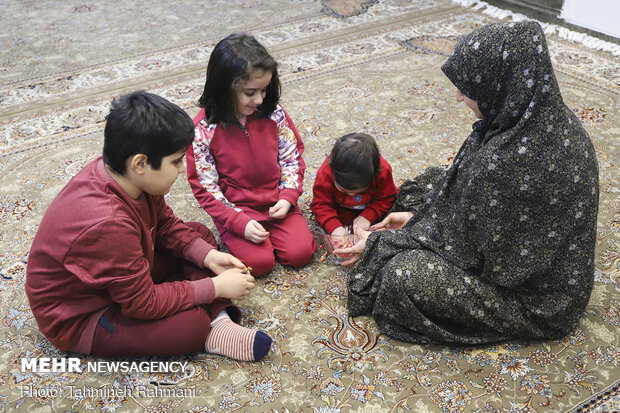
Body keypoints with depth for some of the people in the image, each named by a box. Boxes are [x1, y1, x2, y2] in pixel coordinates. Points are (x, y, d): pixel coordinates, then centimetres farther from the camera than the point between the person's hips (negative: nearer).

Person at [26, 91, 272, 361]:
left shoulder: (125, 176, -14)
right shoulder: (107, 224, -39)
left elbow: (167, 225, 3)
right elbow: (144, 302, -28)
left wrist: (208, 255, -10)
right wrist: (216, 287, -23)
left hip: (122, 275, 9)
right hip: (79, 319, -9)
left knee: (199, 234, 3)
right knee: (193, 322, -28)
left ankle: (218, 320, -11)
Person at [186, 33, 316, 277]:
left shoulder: (273, 113, -8)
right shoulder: (204, 129, -18)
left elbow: (291, 157, 2)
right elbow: (205, 188, -13)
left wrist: (287, 197, -13)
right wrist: (239, 222, -20)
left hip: (276, 203, 3)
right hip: (235, 209, -2)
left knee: (299, 253, -10)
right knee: (259, 262, -16)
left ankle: (269, 228, 17)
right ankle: (234, 235, 14)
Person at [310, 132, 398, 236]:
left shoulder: (383, 171, -35)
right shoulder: (326, 173, -35)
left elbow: (386, 199, -20)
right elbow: (321, 204, -26)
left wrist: (367, 217, -35)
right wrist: (334, 227, -42)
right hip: (342, 209, -1)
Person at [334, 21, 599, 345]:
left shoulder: (507, 159, -38)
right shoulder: (547, 114, -8)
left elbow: (465, 246, -23)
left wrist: (380, 244, -11)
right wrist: (416, 214, 4)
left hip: (536, 295, -9)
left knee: (401, 277, -17)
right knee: (431, 183, 11)